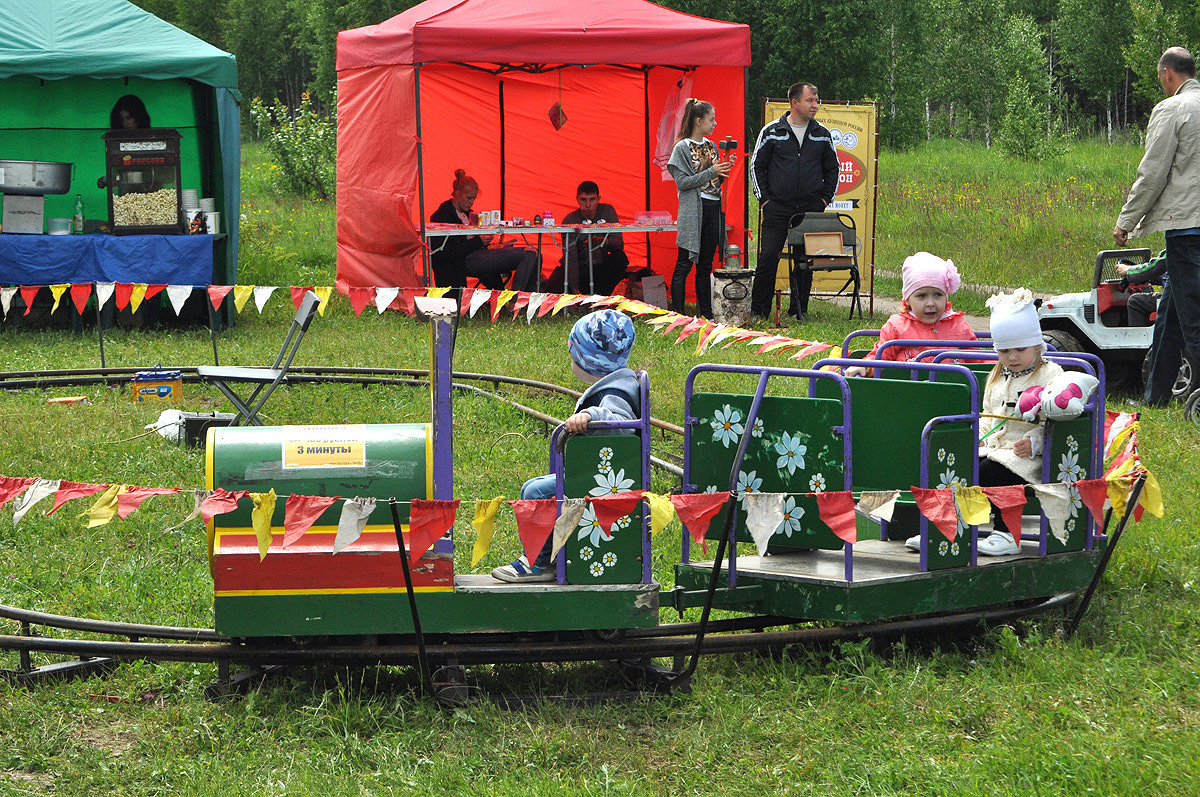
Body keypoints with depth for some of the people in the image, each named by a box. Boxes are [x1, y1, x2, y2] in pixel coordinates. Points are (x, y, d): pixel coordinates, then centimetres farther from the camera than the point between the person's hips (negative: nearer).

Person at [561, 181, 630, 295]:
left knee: (620, 257, -29)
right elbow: (570, 258, -20)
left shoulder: (607, 211, -5)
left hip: (603, 267, 2)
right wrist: (575, 289, -34)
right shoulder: (569, 220, -11)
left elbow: (620, 243, -16)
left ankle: (602, 297, -17)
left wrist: (604, 242, -41)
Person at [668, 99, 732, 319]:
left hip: (712, 210, 7)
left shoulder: (711, 146, 14)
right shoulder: (682, 148, -5)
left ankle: (706, 313, 12)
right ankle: (677, 314, -6)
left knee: (705, 265, 9)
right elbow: (683, 181, -13)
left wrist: (725, 170, 0)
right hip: (692, 212, -7)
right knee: (684, 264, -6)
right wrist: (711, 172, -16)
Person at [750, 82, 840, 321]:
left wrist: (825, 198, 10)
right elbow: (757, 165, 7)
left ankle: (799, 310, 12)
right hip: (778, 207, -2)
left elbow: (832, 168, 20)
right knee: (768, 257, -6)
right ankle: (759, 312, 2)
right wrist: (764, 198, 1)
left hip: (811, 209, 2)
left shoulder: (822, 134, 9)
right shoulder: (772, 131, 1)